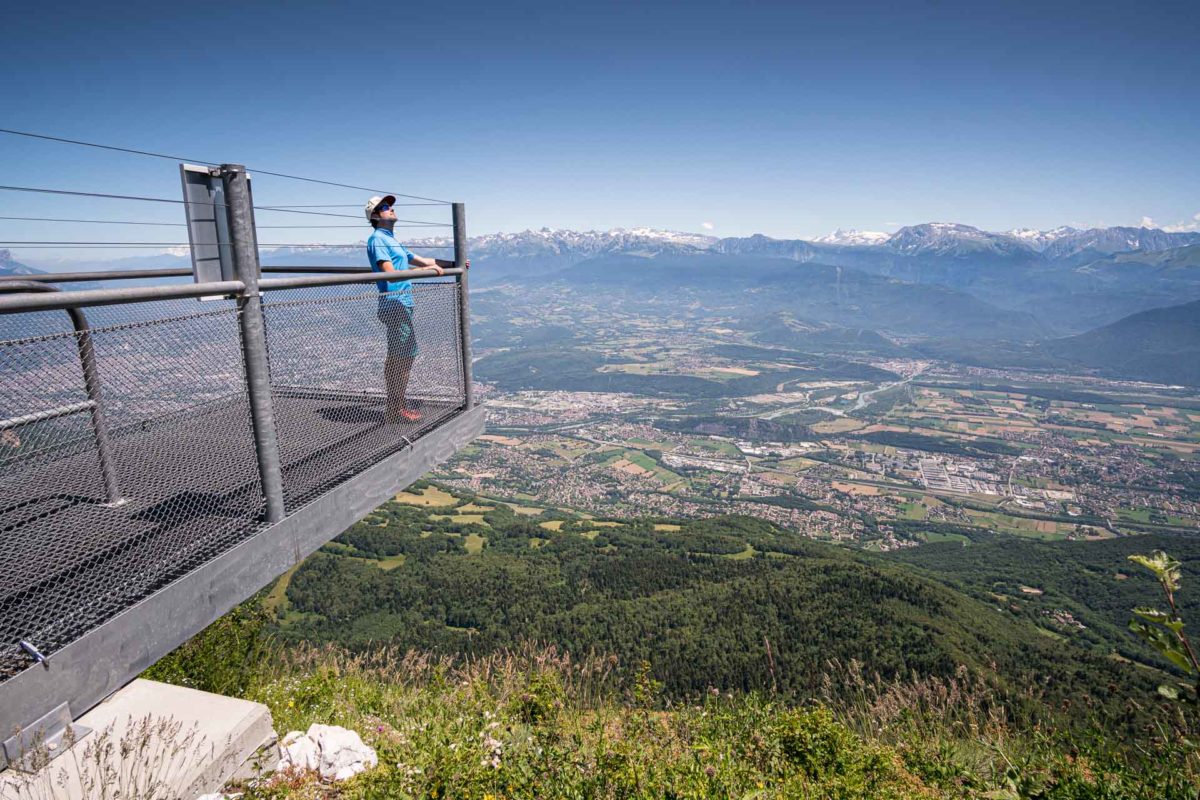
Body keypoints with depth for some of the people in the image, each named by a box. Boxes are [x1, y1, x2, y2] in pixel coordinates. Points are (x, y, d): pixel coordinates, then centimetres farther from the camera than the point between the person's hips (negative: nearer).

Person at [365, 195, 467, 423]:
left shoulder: (392, 241, 23)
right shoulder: (377, 239, -7)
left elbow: (421, 260, 27)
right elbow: (390, 273, -20)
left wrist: (453, 264, 21)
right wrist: (426, 269, -23)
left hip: (404, 305, 10)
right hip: (394, 304, -10)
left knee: (407, 355, 14)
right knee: (399, 358, -7)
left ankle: (400, 405, 22)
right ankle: (395, 410, -1)